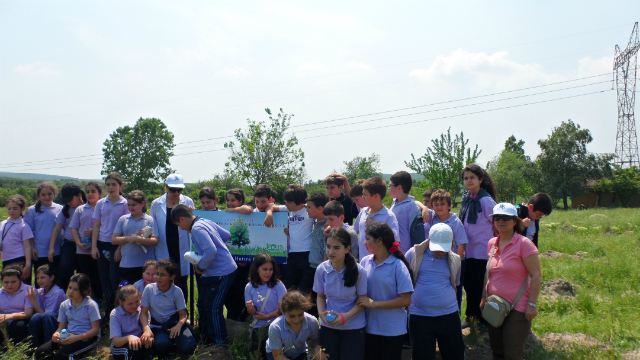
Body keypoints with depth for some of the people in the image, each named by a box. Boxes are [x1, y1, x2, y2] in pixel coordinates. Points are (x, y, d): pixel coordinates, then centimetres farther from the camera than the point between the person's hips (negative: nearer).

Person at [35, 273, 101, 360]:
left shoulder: (91, 305, -6)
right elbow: (61, 327, 14)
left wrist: (76, 337, -22)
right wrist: (56, 334, -11)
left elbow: (95, 329, -11)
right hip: (68, 336, 6)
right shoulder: (64, 305, 11)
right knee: (40, 352, -15)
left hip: (86, 338, -6)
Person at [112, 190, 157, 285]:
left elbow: (155, 241, -9)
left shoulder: (150, 220, 1)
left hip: (146, 266, -3)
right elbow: (114, 240, 4)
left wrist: (137, 239, -19)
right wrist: (130, 237, -10)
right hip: (126, 265, 3)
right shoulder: (123, 219, 10)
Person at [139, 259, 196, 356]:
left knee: (187, 348, -25)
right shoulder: (149, 289, -5)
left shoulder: (177, 291, -6)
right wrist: (147, 329, -21)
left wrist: (178, 325, -28)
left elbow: (183, 314, -5)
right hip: (157, 327, 0)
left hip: (174, 323, 0)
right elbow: (144, 313, -2)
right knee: (162, 345, -36)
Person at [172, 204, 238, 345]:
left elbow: (211, 251, -30)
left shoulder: (197, 229, -19)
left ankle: (220, 343, 7)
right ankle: (206, 339, 32)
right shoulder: (206, 222, 9)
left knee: (213, 309, -3)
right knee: (203, 306, 19)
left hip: (221, 272, -10)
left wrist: (200, 267, -14)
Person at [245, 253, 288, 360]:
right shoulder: (249, 287, -1)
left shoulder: (278, 285, -9)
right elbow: (252, 313, 1)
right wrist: (250, 308, -20)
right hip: (257, 328, 3)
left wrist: (266, 316, -12)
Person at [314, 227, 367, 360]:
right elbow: (321, 296, 5)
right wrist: (321, 312, -14)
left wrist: (345, 316, -21)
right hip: (328, 326, 2)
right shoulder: (321, 269, -9)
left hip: (354, 327, -2)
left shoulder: (358, 270, -16)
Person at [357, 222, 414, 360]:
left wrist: (374, 303, -19)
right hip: (369, 327, 4)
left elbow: (406, 300, -16)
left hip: (393, 330, -4)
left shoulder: (398, 266, -14)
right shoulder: (364, 262, -1)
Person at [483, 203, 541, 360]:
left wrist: (532, 304, -17)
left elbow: (536, 276, -13)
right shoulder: (492, 244, 7)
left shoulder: (523, 243, -12)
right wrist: (484, 298, 15)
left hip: (517, 309, -6)